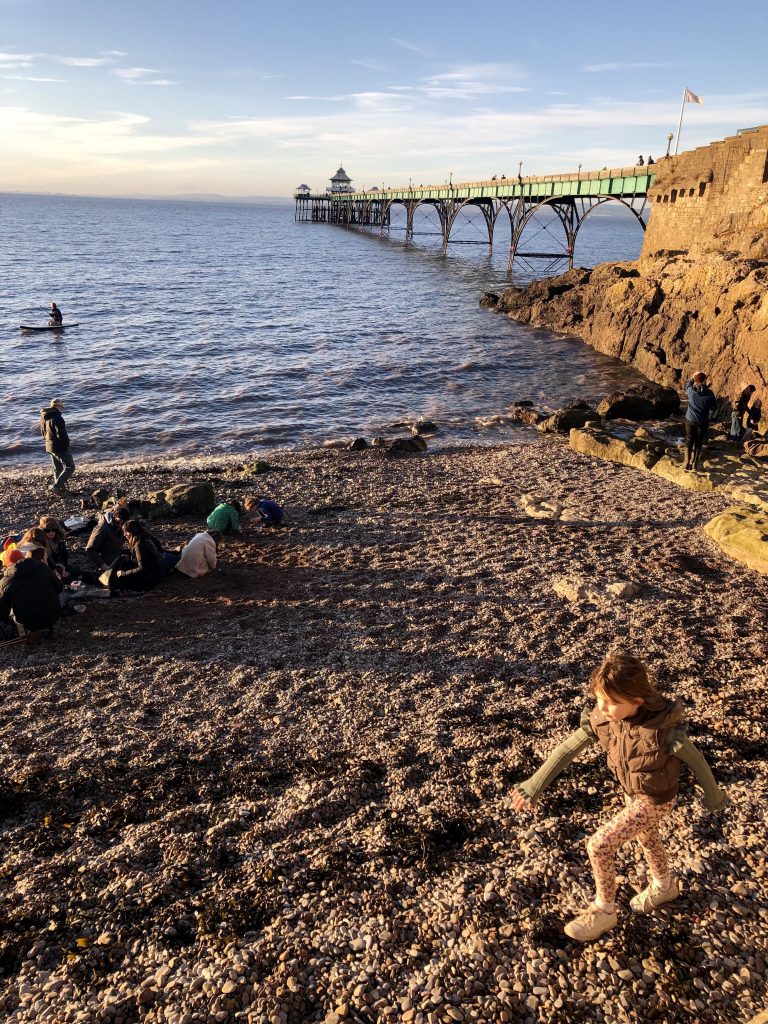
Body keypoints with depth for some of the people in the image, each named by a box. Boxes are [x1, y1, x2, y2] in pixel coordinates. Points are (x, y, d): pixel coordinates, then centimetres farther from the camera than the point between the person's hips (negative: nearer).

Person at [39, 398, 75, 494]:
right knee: (69, 467, -1)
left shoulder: (43, 417, 6)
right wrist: (67, 443, -7)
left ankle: (60, 489, 25)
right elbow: (61, 435, -25)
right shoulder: (57, 418, -23)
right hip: (60, 447, -9)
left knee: (58, 468, 19)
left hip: (49, 446, 9)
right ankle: (56, 486, -8)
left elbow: (43, 431, 16)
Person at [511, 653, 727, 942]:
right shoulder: (601, 717, -23)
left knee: (599, 845, -9)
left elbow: (696, 760, -18)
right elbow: (568, 749, -15)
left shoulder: (664, 730, -37)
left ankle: (603, 911, 15)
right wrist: (534, 786, -15)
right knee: (645, 837, 30)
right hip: (631, 791, 6)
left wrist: (713, 795, 0)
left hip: (655, 799, -6)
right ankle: (664, 886, 60)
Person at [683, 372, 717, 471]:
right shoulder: (709, 393, -14)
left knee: (689, 441, 12)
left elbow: (687, 387, 15)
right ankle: (695, 464, 13)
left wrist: (692, 378, 24)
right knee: (698, 443, 10)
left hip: (690, 420, 1)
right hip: (703, 422, -1)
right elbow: (714, 407, -3)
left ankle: (687, 464, 12)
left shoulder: (691, 391, -11)